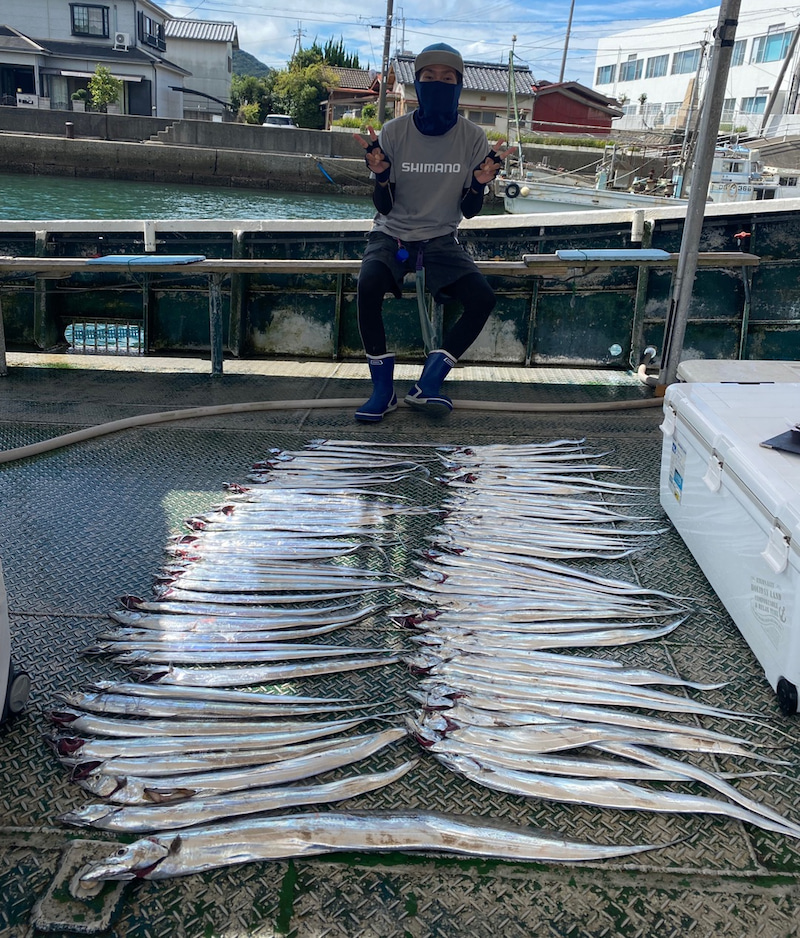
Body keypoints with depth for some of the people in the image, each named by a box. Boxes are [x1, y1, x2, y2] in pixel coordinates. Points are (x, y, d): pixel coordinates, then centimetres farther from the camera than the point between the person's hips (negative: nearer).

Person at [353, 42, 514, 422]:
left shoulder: (472, 138, -2)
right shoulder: (394, 132, -5)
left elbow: (469, 211, 2)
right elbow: (384, 207, -3)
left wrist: (479, 183, -19)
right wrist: (381, 175, -23)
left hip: (441, 241, 2)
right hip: (392, 235, -1)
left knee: (482, 298, -24)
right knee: (368, 286, -33)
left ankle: (428, 383, -13)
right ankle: (383, 389, -18)